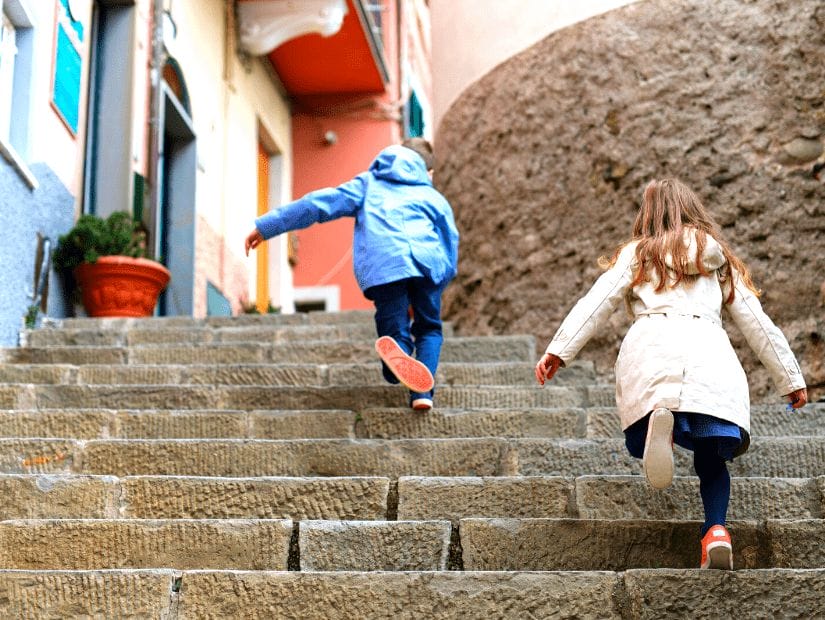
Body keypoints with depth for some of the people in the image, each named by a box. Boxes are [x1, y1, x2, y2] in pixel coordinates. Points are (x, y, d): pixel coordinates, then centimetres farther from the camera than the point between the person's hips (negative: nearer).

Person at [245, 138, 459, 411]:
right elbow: (451, 253, 26)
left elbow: (320, 202, 22)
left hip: (381, 264, -1)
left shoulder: (369, 184, 32)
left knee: (396, 332, 4)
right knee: (429, 329, 21)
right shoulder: (435, 198, 32)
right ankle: (422, 391, -4)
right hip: (428, 262, 1)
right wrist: (427, 295, 36)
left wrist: (266, 226, 21)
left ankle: (397, 353, -35)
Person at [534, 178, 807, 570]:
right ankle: (716, 530, -17)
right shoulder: (721, 261, 31)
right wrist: (791, 379, 32)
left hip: (650, 344, -1)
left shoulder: (636, 253, 25)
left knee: (640, 441, 4)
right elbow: (757, 324, 28)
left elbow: (596, 303, 10)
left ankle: (658, 421, -31)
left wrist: (559, 349, 3)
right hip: (709, 351, 2)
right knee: (711, 460, 10)